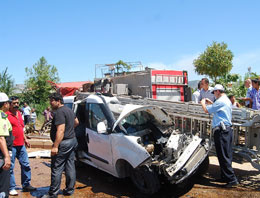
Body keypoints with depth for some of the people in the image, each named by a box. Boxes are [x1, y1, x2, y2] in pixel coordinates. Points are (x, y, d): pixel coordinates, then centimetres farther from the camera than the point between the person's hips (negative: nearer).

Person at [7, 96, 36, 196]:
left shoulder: (19, 113, 13)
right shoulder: (7, 115, -11)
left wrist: (25, 139, 21)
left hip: (21, 145, 8)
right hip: (11, 146, -8)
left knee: (26, 165, 13)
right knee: (10, 167, 1)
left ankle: (26, 185, 25)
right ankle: (11, 188, 13)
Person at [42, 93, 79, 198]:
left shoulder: (59, 112, -17)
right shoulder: (69, 110, 14)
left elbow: (60, 130, -25)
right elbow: (76, 122, 28)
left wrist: (55, 146, -26)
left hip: (63, 143, -10)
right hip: (73, 140, 10)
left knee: (56, 169, -2)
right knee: (70, 167, 14)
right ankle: (70, 190, 22)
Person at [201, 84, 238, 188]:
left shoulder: (221, 101, -13)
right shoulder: (227, 100, 18)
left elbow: (206, 110, -10)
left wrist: (203, 102, 8)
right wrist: (211, 103, 29)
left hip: (221, 131, -10)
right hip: (227, 129, 10)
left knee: (223, 156, -7)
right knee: (226, 155, 14)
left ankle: (232, 179, -4)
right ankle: (225, 177, 23)